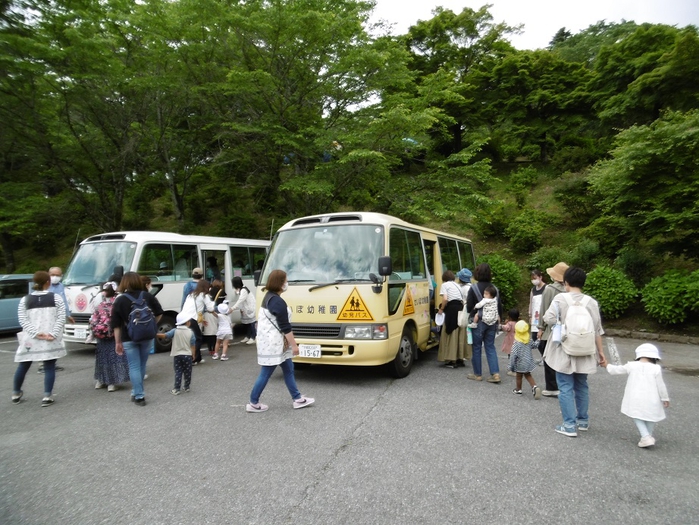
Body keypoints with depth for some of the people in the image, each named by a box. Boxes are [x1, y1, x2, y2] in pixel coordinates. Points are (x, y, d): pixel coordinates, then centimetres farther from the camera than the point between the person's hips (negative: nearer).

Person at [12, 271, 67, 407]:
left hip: (30, 339, 2)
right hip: (51, 339, -2)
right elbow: (61, 318, -7)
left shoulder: (25, 300, 6)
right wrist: (53, 334, -10)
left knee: (23, 366, 17)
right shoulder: (56, 298, 1)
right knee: (49, 367, 1)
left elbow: (23, 320, -2)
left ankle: (16, 394, 32)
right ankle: (47, 397, -4)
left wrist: (36, 334, -7)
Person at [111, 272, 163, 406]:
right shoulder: (148, 296, -1)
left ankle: (139, 396, 2)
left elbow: (116, 325, -4)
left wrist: (118, 342, 2)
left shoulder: (120, 301, -5)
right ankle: (136, 392, 25)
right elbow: (159, 314, 2)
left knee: (134, 367, 4)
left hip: (129, 339, -2)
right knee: (141, 365, 15)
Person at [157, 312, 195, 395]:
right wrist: (193, 355, 7)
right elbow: (192, 346, -3)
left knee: (178, 372, 6)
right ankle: (187, 387, 21)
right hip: (187, 355, 0)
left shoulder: (175, 331, -5)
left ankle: (177, 389, 2)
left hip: (177, 355, 0)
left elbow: (164, 336, -16)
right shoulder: (190, 332, -5)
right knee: (187, 372, 12)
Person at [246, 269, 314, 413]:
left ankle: (297, 399, 23)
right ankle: (253, 403, 15)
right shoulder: (278, 302, -22)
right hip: (272, 344, -11)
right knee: (265, 374, 2)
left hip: (272, 342, 11)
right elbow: (285, 327, -21)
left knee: (288, 370, 15)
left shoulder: (269, 297, 10)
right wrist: (294, 345, -14)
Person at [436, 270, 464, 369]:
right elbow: (463, 300, 12)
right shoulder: (457, 285, 23)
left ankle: (452, 361, 0)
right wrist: (460, 307, 18)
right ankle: (459, 358, 17)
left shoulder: (445, 285, 2)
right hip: (460, 308, 7)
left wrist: (441, 309, 0)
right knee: (458, 334, 12)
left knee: (451, 335, -2)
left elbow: (445, 299, -12)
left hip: (451, 309, -7)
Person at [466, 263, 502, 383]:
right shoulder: (494, 288, 4)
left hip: (478, 322, -5)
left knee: (477, 348, 6)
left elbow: (469, 307, -14)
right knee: (490, 347, 11)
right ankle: (495, 374, 3)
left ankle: (478, 374, 14)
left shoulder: (474, 288, -13)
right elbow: (499, 307, 8)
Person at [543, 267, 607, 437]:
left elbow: (549, 319, -19)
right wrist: (600, 351, 11)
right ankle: (583, 421, 31)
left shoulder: (561, 298, -12)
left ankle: (569, 426, 4)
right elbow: (597, 330, 3)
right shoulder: (591, 302, 0)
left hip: (565, 351, -4)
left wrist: (561, 321, 5)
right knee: (582, 386, 19)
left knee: (566, 388, 2)